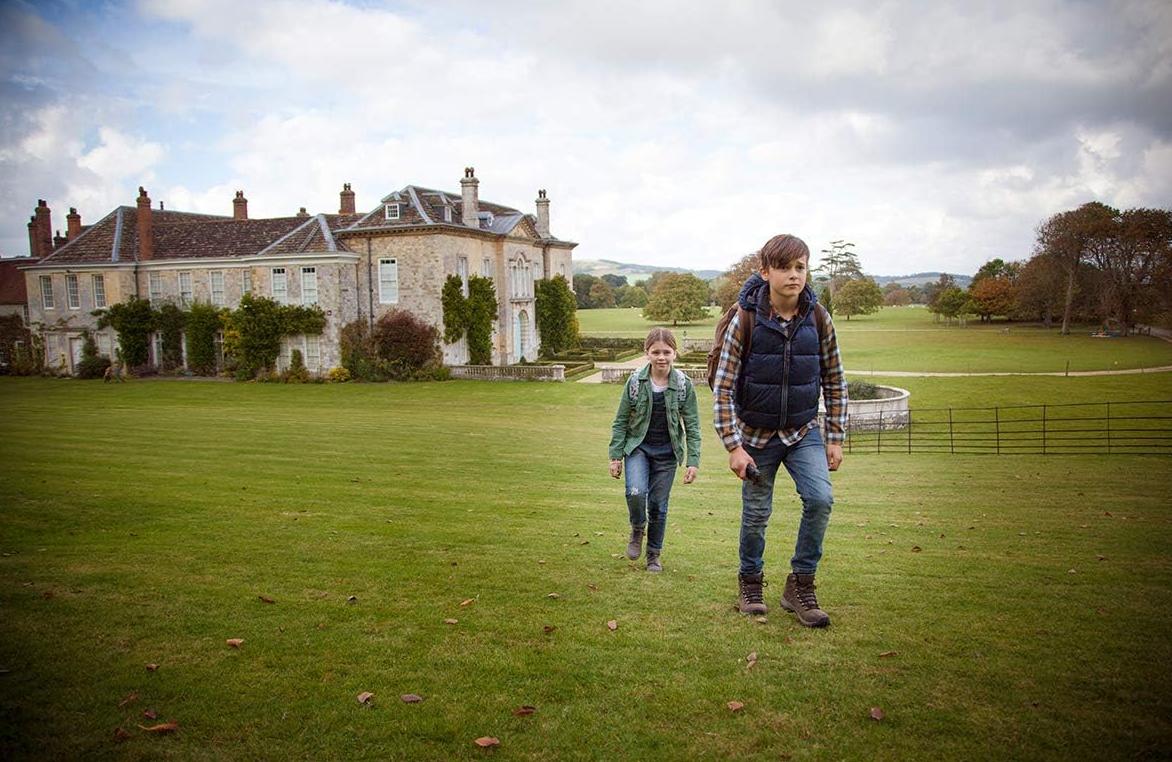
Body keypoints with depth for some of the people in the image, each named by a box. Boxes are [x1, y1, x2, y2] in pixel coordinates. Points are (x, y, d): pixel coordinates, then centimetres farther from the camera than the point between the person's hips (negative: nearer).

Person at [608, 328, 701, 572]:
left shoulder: (684, 384, -7)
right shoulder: (635, 381, -7)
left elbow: (692, 426, -2)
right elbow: (621, 421, 0)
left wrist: (693, 461, -7)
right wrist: (615, 456, -3)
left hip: (666, 453, 1)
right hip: (638, 447, 0)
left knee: (659, 504, 6)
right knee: (636, 492, -22)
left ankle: (654, 554, 26)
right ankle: (637, 529, 10)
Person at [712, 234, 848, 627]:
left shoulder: (818, 318, -6)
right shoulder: (745, 319, -15)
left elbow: (834, 381, 5)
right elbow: (723, 387, -13)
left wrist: (835, 438, 3)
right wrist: (734, 446, -17)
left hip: (804, 431, 2)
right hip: (757, 435, -2)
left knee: (820, 499, -16)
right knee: (755, 514, 7)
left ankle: (800, 585, 4)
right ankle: (751, 582, 33)